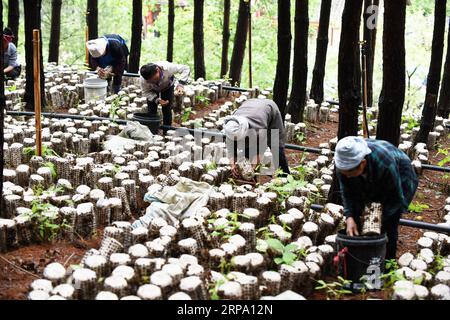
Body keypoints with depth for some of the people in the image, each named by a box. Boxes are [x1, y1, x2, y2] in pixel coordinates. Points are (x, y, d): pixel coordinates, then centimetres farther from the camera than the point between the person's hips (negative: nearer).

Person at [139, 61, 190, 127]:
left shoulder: (167, 68, -43)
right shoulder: (143, 80, -38)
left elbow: (186, 69, -34)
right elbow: (146, 92, -20)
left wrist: (180, 84, -46)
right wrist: (157, 100, -35)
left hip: (168, 87, 0)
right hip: (152, 90, 1)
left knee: (167, 111, -6)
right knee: (151, 112, -6)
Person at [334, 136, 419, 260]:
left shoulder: (385, 164, -43)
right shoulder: (344, 163, -30)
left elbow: (395, 197, -28)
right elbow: (347, 192, -18)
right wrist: (349, 218, -30)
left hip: (400, 180, -5)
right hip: (370, 182, 5)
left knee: (389, 224, -13)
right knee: (355, 215, -5)